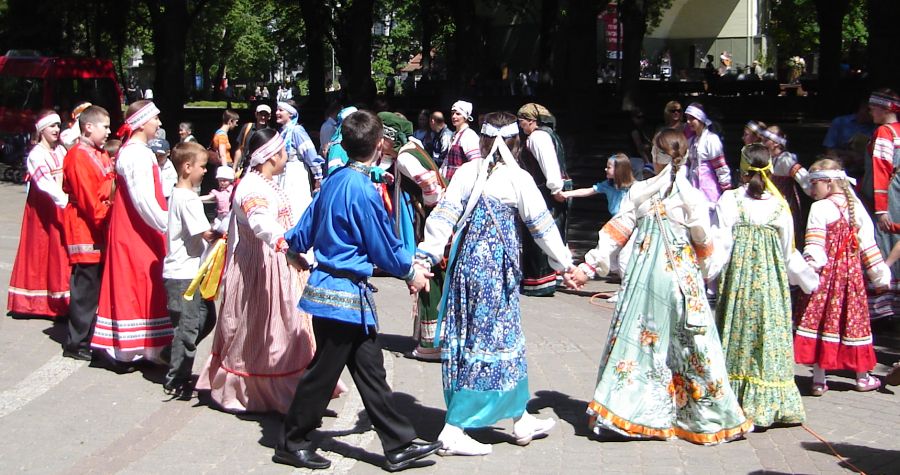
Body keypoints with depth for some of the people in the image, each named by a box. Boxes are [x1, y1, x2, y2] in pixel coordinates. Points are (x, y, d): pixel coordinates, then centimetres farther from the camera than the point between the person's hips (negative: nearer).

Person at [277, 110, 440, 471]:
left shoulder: (334, 180, 5)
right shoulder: (363, 190, -20)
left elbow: (306, 228, 13)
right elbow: (384, 246, -12)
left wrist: (293, 245, 33)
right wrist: (410, 272, 4)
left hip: (327, 287, 9)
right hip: (346, 295, -9)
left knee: (370, 370, 11)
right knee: (322, 373, 5)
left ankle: (399, 445, 16)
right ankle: (292, 444, 19)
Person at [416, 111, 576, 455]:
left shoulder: (466, 172, 0)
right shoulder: (519, 179, -7)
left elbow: (443, 216, -6)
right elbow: (541, 225, -2)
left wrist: (426, 256, -5)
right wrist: (564, 262, 8)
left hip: (466, 260, 5)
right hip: (497, 267, -5)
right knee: (494, 340, 2)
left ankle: (521, 419, 26)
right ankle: (454, 431, 0)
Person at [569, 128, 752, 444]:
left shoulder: (639, 191, 1)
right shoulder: (693, 196, -3)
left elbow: (616, 232, 0)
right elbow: (704, 241, 4)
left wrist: (589, 266, 5)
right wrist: (703, 270, 24)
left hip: (643, 273, 1)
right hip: (682, 274, -1)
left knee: (637, 337, 6)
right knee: (689, 343, 4)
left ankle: (623, 406, 8)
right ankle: (705, 414, 10)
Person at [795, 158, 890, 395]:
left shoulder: (819, 208, -9)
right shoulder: (856, 207, 6)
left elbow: (814, 246, -18)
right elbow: (868, 243, 9)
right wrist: (879, 273, 15)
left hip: (825, 274, -5)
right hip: (852, 273, 5)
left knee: (819, 319, 0)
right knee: (853, 320, 13)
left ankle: (819, 380, 0)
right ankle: (862, 376, 24)